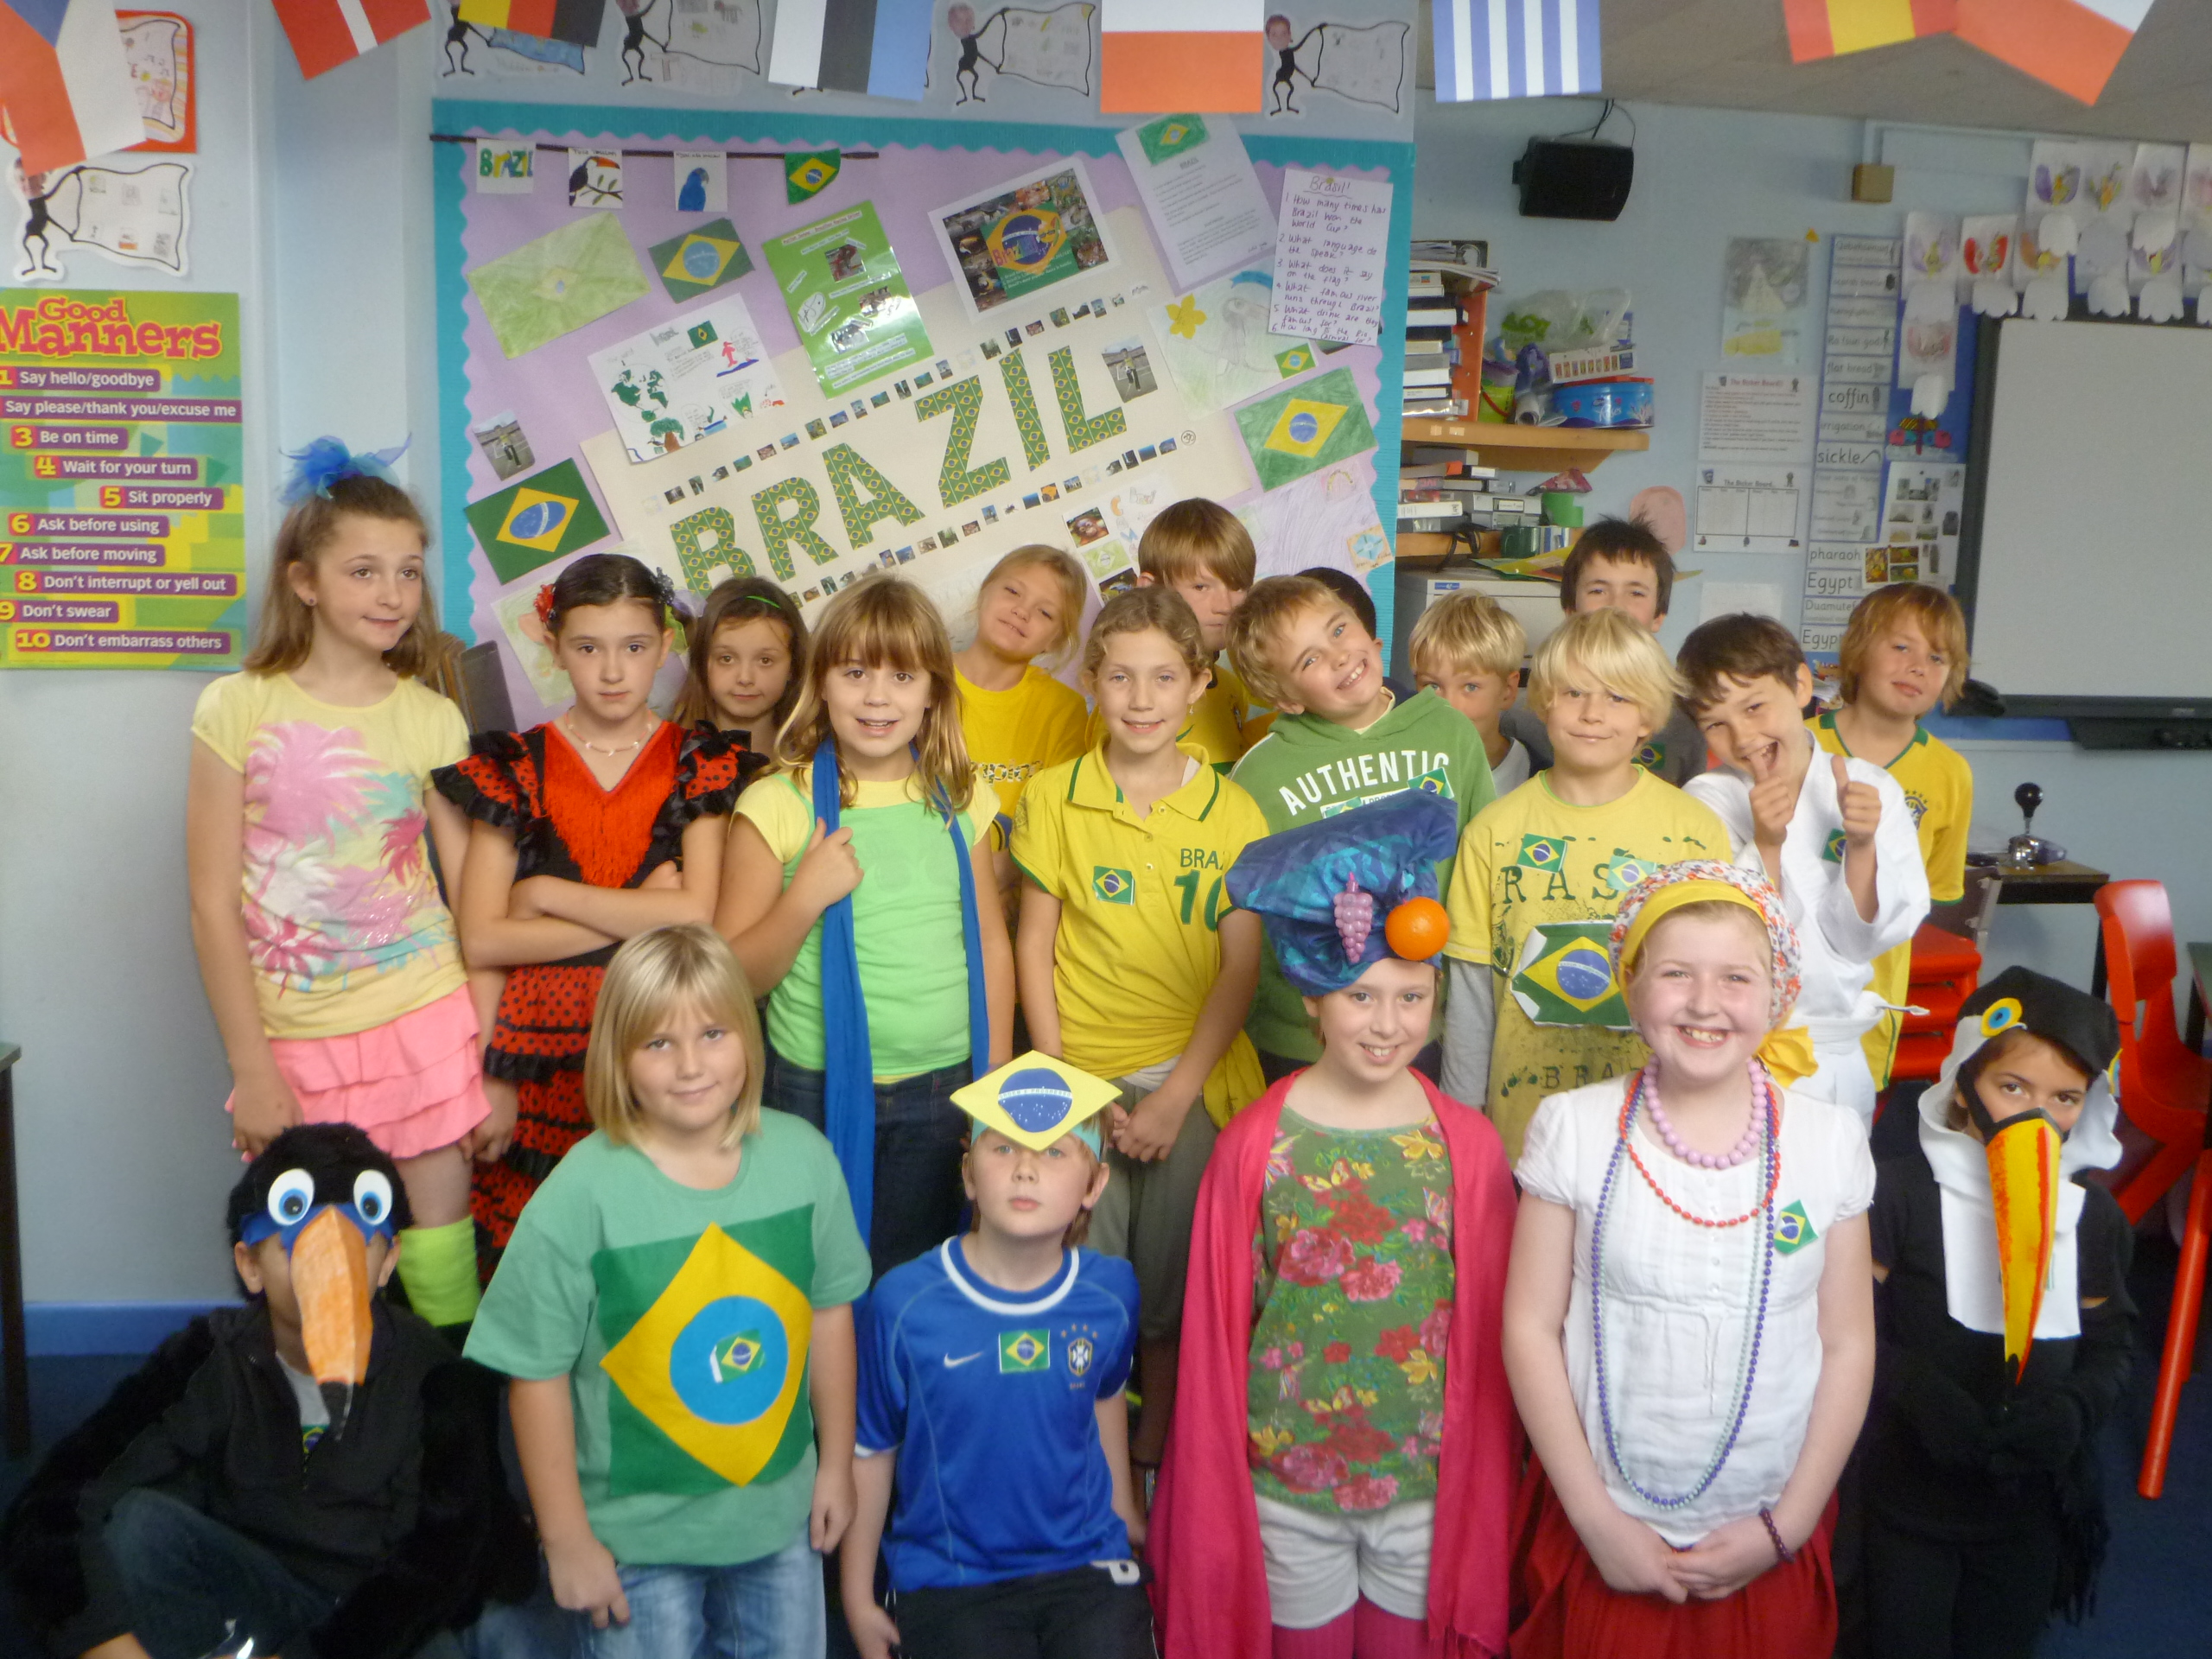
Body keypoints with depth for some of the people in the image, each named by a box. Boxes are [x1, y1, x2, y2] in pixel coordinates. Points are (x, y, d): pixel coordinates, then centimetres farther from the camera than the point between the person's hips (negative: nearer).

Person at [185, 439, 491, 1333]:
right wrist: (250, 1069, -6)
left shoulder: (434, 720, 2)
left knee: (439, 1224, 3)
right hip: (295, 1033, -1)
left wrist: (493, 1058, -1)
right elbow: (214, 905, -3)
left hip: (425, 1021, 1)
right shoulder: (239, 708, -4)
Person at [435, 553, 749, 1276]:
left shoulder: (700, 766, 6)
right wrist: (640, 919, -6)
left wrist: (547, 895, -5)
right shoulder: (513, 768, 7)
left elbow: (698, 916, -8)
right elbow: (482, 939, -2)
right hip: (538, 1061, 1)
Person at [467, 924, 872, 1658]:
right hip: (636, 1539, -3)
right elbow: (537, 1376, -15)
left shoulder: (802, 1156, -9)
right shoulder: (581, 1196, -21)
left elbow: (829, 1312, 2)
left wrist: (836, 1464, 8)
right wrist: (567, 1541, -10)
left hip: (780, 1512, 4)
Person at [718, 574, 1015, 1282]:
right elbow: (733, 976, -7)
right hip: (818, 1091, -2)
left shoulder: (961, 800, 3)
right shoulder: (778, 806, -8)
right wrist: (805, 897, -22)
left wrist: (997, 1081, 9)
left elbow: (990, 941, 10)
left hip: (944, 1090, 3)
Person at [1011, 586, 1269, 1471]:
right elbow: (1033, 945, 2)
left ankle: (1158, 1445, 30)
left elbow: (1242, 966, -1)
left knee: (1173, 1275, 8)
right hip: (1079, 1075, 0)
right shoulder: (1053, 797, 1)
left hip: (1194, 1077, 0)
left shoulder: (1232, 812, 0)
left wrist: (1176, 1093, -9)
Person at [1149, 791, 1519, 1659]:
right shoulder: (1256, 1143, -8)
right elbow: (1217, 1326, -3)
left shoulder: (1467, 1146, -5)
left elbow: (1490, 1329, 0)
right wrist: (1217, 1479, -1)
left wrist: (1482, 1482, 1)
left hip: (1427, 1483, 1)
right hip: (1285, 1481, -1)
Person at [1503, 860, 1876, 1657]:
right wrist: (1596, 1518, -8)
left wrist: (1785, 1525, -4)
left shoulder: (1827, 1138, -4)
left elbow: (1848, 1346, 0)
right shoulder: (1574, 1128, -8)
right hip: (1603, 1530, -1)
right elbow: (1531, 1328, -6)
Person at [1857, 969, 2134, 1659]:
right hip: (1911, 1492, -3)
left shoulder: (2093, 1213, -3)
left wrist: (2074, 1409, -15)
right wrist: (1919, 1392, -28)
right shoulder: (1905, 1189, -17)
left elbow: (2113, 1343, 4)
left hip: (2033, 1501, 4)